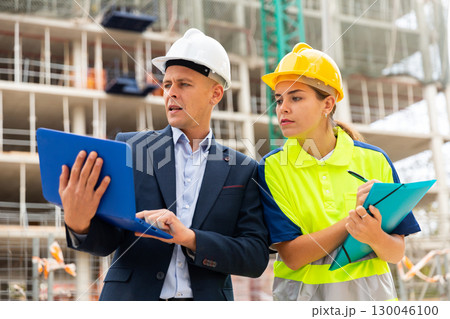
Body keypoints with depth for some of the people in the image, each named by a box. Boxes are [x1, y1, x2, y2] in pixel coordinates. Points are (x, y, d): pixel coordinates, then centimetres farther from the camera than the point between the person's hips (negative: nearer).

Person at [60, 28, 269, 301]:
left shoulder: (243, 170, 2)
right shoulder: (128, 148, 2)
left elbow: (256, 258, -5)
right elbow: (106, 240, -2)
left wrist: (188, 237, -19)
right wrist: (79, 224, -23)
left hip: (207, 297, 1)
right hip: (130, 295, 0)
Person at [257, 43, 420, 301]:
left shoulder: (374, 160, -3)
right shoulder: (272, 168, -7)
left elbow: (397, 253, -2)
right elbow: (291, 255, -14)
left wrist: (375, 237, -23)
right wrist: (355, 218, -22)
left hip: (370, 290, 1)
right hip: (303, 292, -1)